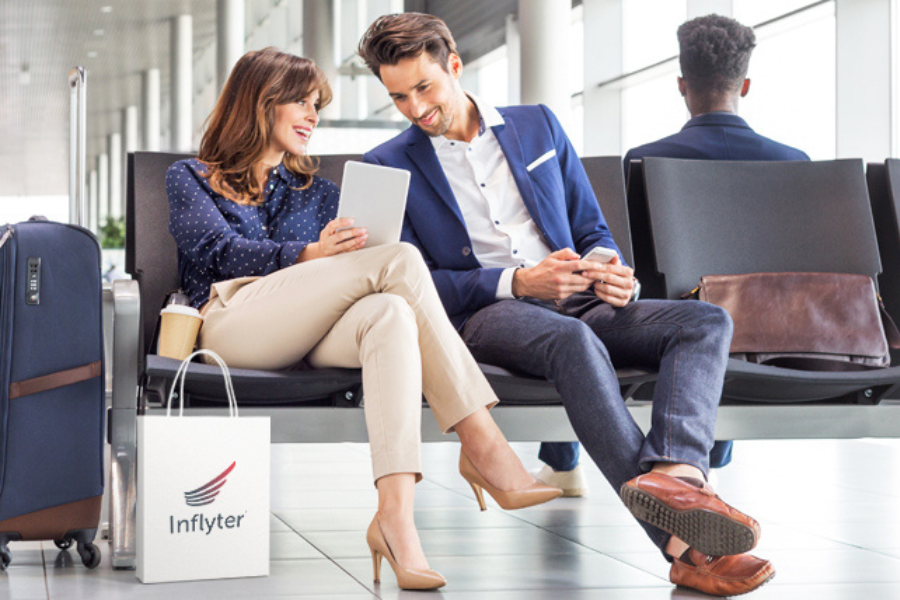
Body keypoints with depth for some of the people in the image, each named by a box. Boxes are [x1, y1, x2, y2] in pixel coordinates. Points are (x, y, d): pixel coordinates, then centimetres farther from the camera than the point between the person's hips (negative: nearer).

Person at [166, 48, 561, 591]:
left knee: (391, 312, -35)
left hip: (309, 334, 4)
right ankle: (482, 444, -31)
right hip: (233, 318, -4)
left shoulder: (318, 192, 34)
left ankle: (395, 516, -52)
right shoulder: (190, 179, 22)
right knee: (400, 260, -24)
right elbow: (222, 251, 1)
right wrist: (311, 256, -17)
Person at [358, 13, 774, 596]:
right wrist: (516, 283, -14)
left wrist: (610, 273, -3)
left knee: (707, 320, -23)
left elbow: (592, 230, 22)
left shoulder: (538, 126, 20)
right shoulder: (389, 166, 9)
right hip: (482, 318, -5)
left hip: (577, 305, 5)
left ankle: (675, 471, -53)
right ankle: (682, 544, -53)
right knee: (574, 340, -40)